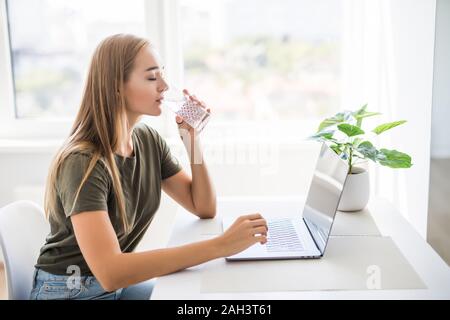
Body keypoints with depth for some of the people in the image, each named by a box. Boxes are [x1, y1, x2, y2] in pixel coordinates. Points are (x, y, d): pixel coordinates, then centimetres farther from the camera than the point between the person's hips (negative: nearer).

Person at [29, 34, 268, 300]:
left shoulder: (148, 139, -3)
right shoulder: (83, 162, -26)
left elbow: (204, 209, 1)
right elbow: (110, 273, -36)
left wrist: (192, 137, -12)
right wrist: (220, 246, -40)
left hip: (122, 281, 7)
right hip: (69, 292, -7)